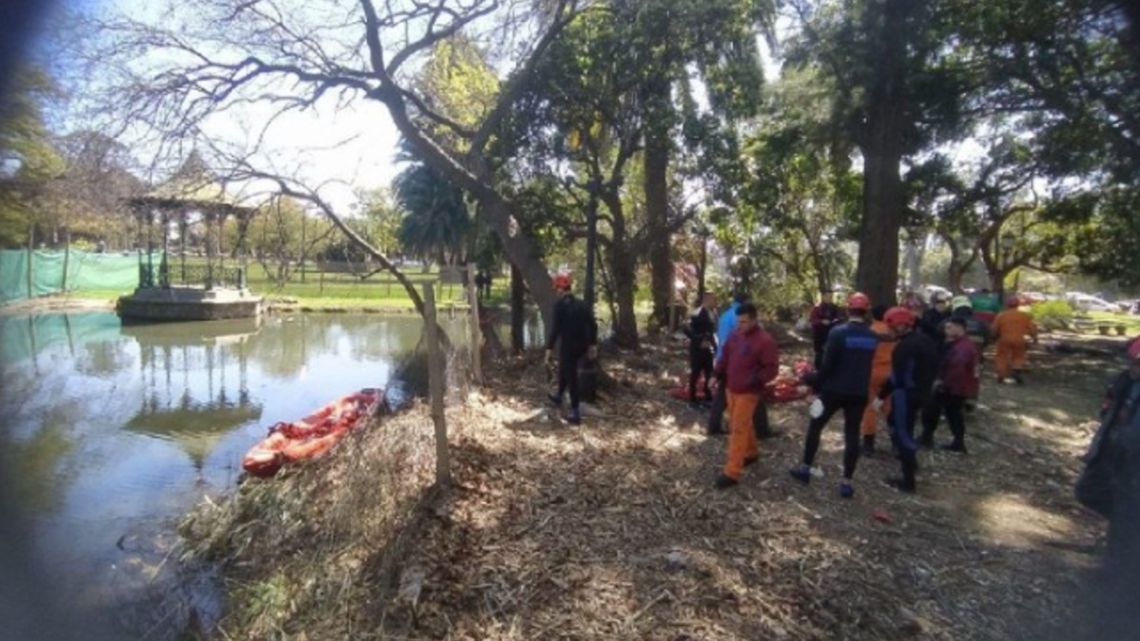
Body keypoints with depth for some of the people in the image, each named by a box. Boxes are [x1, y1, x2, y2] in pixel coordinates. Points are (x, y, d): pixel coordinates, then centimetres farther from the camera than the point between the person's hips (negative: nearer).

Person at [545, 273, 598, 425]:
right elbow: (593, 325, 7)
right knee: (564, 369, 28)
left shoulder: (560, 305, -12)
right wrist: (593, 344, 14)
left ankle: (576, 413, 2)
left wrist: (549, 347, -14)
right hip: (582, 345, 7)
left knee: (571, 377, 0)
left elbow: (555, 328, -18)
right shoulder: (582, 304, 8)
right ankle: (558, 397, 45)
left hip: (568, 345, -7)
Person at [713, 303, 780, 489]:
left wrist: (755, 380, -26)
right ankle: (751, 453, 44)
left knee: (738, 429, -7)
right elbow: (725, 355, 15)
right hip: (731, 388, 7)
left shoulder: (765, 341, -17)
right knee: (743, 424, 21)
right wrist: (719, 372, 3)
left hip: (748, 392, -7)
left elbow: (772, 369, -15)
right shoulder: (735, 335, 3)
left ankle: (732, 472, -3)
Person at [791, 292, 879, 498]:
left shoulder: (838, 332, -14)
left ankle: (805, 469, 18)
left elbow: (827, 364, -16)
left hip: (834, 389, -4)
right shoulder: (873, 337, 3)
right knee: (852, 434, 8)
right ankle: (846, 482, 8)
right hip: (859, 392, 4)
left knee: (815, 426, 12)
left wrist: (813, 381, -4)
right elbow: (867, 364, 13)